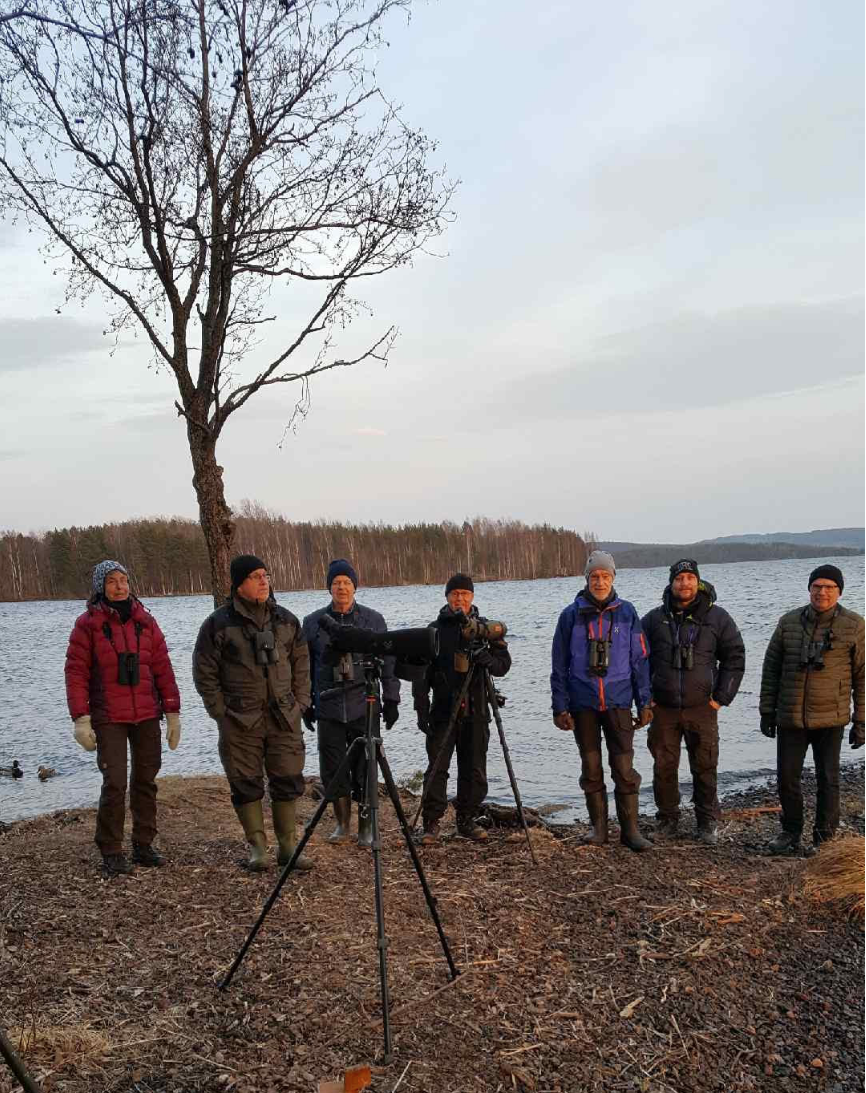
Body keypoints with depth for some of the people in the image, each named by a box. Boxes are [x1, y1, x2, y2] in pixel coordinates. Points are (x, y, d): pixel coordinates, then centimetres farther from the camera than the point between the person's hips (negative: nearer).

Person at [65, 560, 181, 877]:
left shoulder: (145, 621, 7)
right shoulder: (88, 624, -2)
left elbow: (162, 668, 7)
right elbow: (76, 673, -4)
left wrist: (172, 712, 4)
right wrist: (81, 719, -11)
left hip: (147, 716, 4)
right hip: (108, 719, -4)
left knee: (146, 780, 9)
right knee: (114, 784, -8)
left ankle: (144, 845, 21)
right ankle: (111, 852, 5)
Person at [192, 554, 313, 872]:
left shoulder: (286, 620, 7)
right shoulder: (219, 624, -5)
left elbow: (301, 665, 13)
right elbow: (204, 672, -1)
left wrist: (300, 703, 6)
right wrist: (221, 711, -5)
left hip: (284, 717, 3)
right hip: (240, 721, -3)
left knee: (288, 781, 5)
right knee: (246, 784, 4)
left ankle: (288, 846, 17)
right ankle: (257, 847, 18)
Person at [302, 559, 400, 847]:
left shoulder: (373, 620, 3)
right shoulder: (314, 622, 5)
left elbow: (388, 662, 5)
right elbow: (306, 667, 10)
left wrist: (391, 700, 1)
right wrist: (306, 704, 8)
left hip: (364, 707, -1)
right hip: (328, 708, 1)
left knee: (364, 770, 2)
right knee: (332, 770, 5)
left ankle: (366, 827, 15)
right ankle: (343, 823, 23)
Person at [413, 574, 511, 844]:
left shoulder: (485, 628, 8)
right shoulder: (435, 629, 4)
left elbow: (504, 664, 3)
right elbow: (421, 672, 3)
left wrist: (488, 659, -20)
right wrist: (422, 709, -4)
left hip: (476, 711, 2)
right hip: (443, 711, -2)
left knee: (474, 770, 7)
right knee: (437, 768, -4)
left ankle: (467, 821, 19)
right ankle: (431, 824, 3)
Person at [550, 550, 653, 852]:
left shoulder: (626, 613, 3)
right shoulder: (571, 615, 0)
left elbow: (640, 661, 6)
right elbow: (560, 665, 3)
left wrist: (644, 703, 3)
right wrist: (560, 707, -2)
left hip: (618, 703, 0)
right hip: (583, 705, 0)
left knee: (624, 768, -3)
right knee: (591, 768, 8)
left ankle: (629, 829, 7)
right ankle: (598, 827, 20)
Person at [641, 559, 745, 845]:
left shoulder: (717, 617, 0)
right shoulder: (654, 618, 4)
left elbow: (735, 657, 4)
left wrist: (721, 697, -2)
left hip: (701, 707, -1)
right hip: (662, 709, 1)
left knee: (705, 768, 4)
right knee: (663, 767, 8)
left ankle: (708, 823, 17)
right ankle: (667, 819, 23)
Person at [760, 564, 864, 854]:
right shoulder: (789, 622, 2)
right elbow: (771, 668, 7)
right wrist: (767, 711, 6)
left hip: (831, 720, -2)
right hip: (790, 718, 2)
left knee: (828, 780, 7)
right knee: (787, 777, 7)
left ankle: (824, 838, 21)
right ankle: (791, 834, 24)